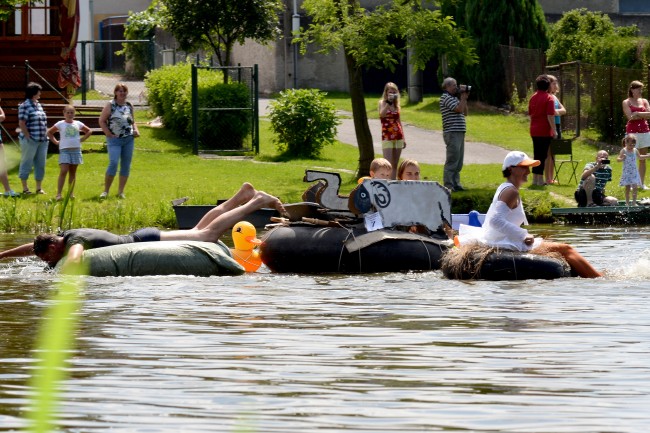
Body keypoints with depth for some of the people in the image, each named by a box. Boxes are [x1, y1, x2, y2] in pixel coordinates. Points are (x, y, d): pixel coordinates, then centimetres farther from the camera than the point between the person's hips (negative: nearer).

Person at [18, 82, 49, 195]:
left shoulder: (38, 105, 15)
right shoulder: (24, 106, -9)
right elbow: (21, 123, -14)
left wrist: (45, 135, 12)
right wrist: (28, 137, -16)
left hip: (42, 140, 8)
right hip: (30, 141, -8)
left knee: (40, 164, 10)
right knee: (26, 163, 0)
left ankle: (39, 188, 17)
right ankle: (25, 188, 6)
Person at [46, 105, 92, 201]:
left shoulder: (78, 124, 8)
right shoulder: (60, 124, 2)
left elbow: (89, 131, 21)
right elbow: (49, 133, 10)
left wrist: (82, 139, 7)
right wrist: (55, 142, 0)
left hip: (76, 149, 3)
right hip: (64, 150, -3)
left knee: (73, 172, 8)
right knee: (63, 171, -14)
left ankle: (71, 193, 14)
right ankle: (59, 194, -16)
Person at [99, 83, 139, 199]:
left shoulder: (129, 106, 11)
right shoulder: (110, 105, -2)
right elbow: (102, 121, -1)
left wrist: (136, 130, 4)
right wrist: (109, 134, -10)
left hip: (129, 139, 5)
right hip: (115, 139, -5)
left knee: (126, 166, 4)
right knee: (113, 163, -16)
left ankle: (121, 192, 12)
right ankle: (105, 191, -7)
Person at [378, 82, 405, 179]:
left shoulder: (396, 105, 14)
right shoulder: (382, 103, -1)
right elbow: (382, 114, -23)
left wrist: (403, 138, 17)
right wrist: (388, 102, -29)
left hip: (398, 136, 6)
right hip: (387, 137, -6)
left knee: (395, 165, 6)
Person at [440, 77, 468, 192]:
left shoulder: (454, 98, 19)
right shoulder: (446, 98, -10)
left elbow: (464, 112, 21)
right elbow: (459, 109, -20)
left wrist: (464, 98, 13)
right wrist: (463, 97, -7)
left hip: (459, 133, 10)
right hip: (452, 133, -10)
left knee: (458, 161, 13)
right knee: (452, 160, -10)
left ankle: (455, 184, 19)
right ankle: (448, 185, -10)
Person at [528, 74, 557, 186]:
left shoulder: (533, 98, 11)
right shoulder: (549, 98, -11)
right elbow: (550, 116, -16)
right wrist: (554, 131, -11)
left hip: (534, 131, 7)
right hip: (545, 131, -7)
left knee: (536, 154, 13)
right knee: (543, 155, -3)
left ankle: (535, 179, 15)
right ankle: (540, 179, -3)